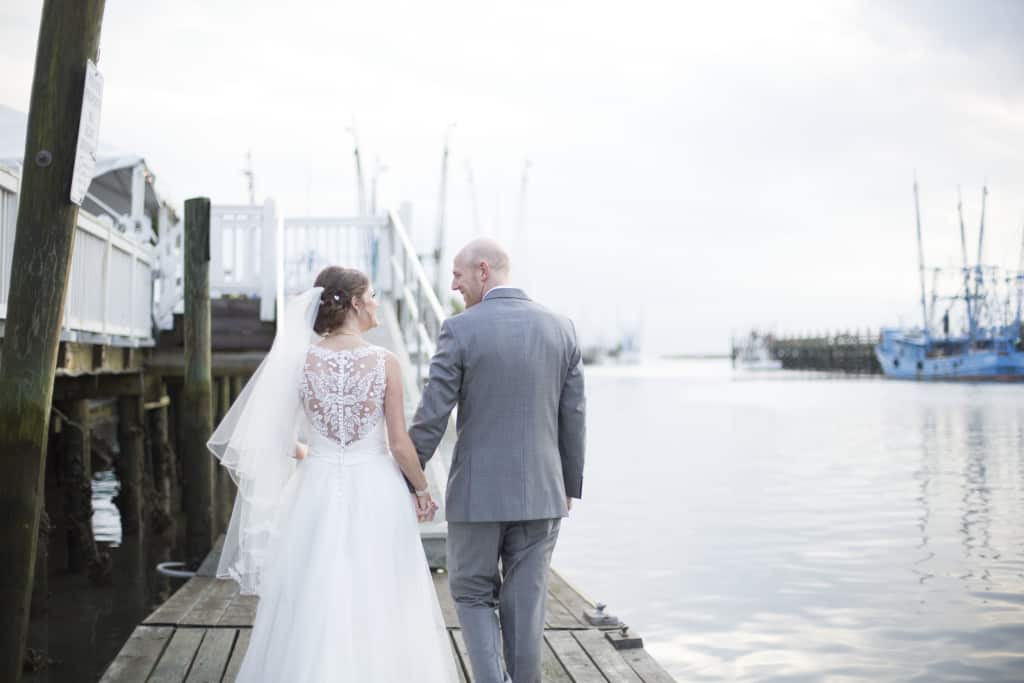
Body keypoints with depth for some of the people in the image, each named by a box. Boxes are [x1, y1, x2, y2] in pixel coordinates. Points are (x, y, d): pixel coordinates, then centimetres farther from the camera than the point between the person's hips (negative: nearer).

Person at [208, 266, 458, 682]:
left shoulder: (299, 359, -2)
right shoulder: (384, 362, -9)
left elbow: (272, 433, 2)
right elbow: (400, 444, -8)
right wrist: (422, 490, 8)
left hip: (318, 491, 2)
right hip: (374, 492, -2)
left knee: (315, 608, 11)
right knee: (378, 605, 8)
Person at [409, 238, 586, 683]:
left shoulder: (461, 330, -11)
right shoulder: (560, 328, 2)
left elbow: (432, 417, -11)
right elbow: (573, 419, 5)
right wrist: (570, 486, 15)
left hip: (478, 492, -3)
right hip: (541, 492, 4)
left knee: (473, 596, 14)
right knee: (525, 604, 12)